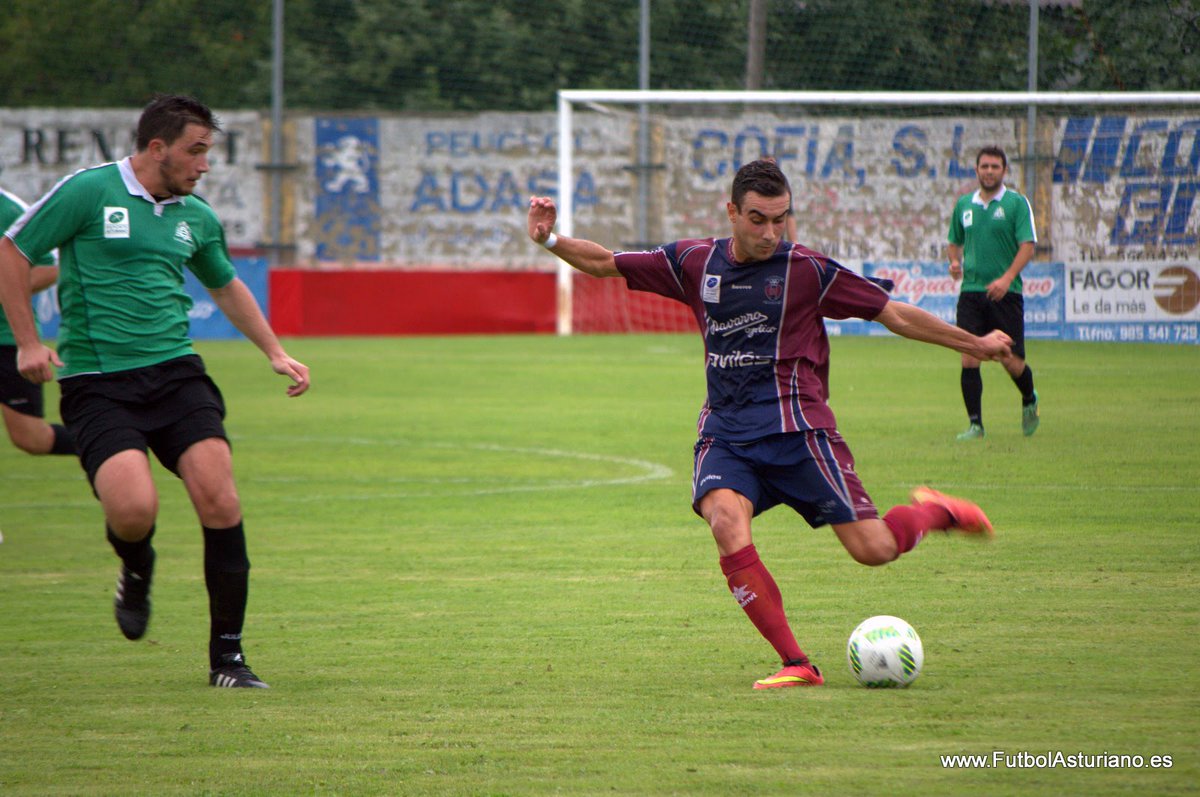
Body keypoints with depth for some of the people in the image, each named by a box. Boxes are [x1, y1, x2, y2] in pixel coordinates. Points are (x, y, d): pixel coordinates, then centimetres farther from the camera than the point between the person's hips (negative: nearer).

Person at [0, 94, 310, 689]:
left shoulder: (196, 217, 13)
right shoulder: (88, 192, -3)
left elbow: (226, 286, 33)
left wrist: (275, 352, 27)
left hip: (176, 372, 4)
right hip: (96, 384, -4)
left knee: (218, 499, -14)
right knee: (134, 509, -23)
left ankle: (227, 656, -2)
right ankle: (136, 572, 16)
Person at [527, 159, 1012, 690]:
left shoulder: (807, 270, -3)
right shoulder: (696, 263, 5)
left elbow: (894, 315, 3)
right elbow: (605, 264, 14)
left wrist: (975, 344, 4)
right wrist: (551, 240, -2)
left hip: (796, 429, -3)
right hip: (725, 433, 3)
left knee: (873, 550, -10)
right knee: (726, 524, -29)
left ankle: (936, 512, 27)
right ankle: (796, 665, -24)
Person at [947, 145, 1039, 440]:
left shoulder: (1016, 203, -2)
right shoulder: (964, 205, 12)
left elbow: (1027, 246, -8)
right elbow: (955, 242, 24)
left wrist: (1007, 278, -21)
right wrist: (955, 260, 0)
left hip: (1005, 293, -3)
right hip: (971, 291, 3)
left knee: (1010, 361, -3)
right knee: (969, 359, -7)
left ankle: (1029, 401, 28)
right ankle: (975, 424, -1)